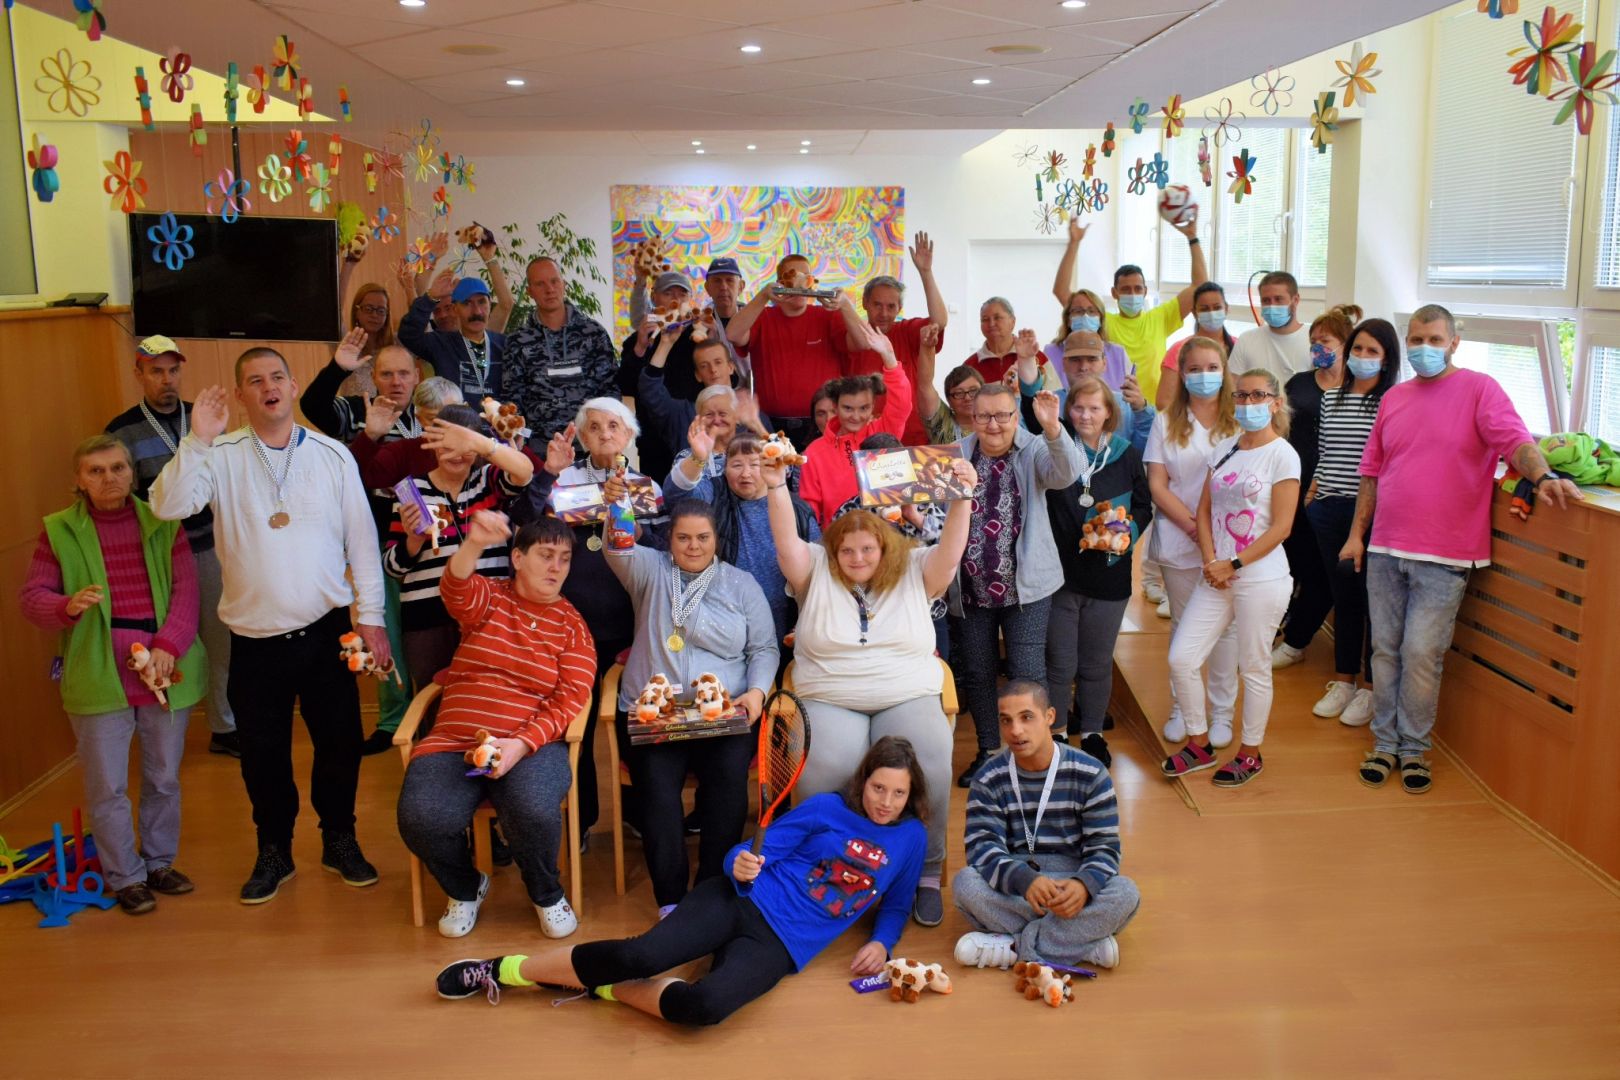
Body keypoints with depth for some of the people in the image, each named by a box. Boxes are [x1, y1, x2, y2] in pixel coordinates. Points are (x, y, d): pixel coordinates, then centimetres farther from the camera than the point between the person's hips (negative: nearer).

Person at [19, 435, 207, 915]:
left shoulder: (163, 524, 4)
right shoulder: (59, 531, 1)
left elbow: (186, 590, -2)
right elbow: (31, 596, 0)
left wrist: (169, 646, -15)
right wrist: (67, 605, -22)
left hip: (165, 673, 2)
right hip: (98, 679, -1)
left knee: (164, 779, 14)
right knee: (107, 787, 5)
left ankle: (160, 862, 31)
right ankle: (125, 877, 20)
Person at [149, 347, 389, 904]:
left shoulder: (332, 454, 0)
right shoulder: (221, 456, -2)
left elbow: (362, 540, 2)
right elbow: (169, 506, -17)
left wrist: (371, 617, 0)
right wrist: (197, 440, -25)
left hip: (326, 630, 0)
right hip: (255, 639, 0)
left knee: (340, 743, 10)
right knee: (263, 753, 12)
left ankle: (339, 841, 31)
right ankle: (274, 851, 31)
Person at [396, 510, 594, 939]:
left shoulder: (572, 625, 7)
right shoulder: (486, 598, 8)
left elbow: (569, 701, -2)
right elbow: (457, 588, -18)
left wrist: (521, 744, -19)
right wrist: (474, 544, -41)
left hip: (532, 745, -1)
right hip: (454, 741, 1)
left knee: (533, 811, -33)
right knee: (422, 819, -26)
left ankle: (547, 894, 3)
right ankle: (465, 888, 10)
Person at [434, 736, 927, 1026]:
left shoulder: (910, 839, 8)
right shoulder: (827, 808, 3)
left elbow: (896, 904, 22)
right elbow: (759, 850, 3)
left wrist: (881, 943, 1)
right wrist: (741, 865, -20)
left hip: (779, 945, 0)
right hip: (743, 900, 0)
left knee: (706, 1005, -33)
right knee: (642, 955, -24)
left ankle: (605, 989, -7)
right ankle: (506, 969, -6)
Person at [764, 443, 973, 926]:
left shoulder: (915, 573, 10)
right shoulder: (817, 575, 9)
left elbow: (951, 549, -5)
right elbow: (787, 544, -6)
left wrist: (961, 498, -22)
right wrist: (777, 488, -20)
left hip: (909, 698, 0)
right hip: (829, 701, 0)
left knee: (929, 770, -28)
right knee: (823, 773, -31)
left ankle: (926, 873, -5)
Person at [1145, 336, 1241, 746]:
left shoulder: (1239, 422, 2)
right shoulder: (1167, 422, 6)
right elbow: (1157, 484, 0)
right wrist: (1191, 524, -12)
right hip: (1179, 543, 1)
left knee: (1224, 627, 3)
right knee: (1183, 627, 10)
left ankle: (1221, 713, 14)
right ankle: (1180, 708, 22)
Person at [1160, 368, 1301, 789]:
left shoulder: (1282, 455, -8)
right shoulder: (1224, 449, 10)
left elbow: (1281, 527, -12)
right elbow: (1204, 510, 9)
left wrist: (1232, 565, -12)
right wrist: (1211, 562, -5)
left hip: (1261, 578, -6)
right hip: (1217, 576, 6)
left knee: (1254, 669, 6)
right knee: (1181, 659, 2)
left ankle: (1250, 753, 23)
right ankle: (1199, 744, 20)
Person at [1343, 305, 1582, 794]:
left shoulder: (1479, 389, -2)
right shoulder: (1393, 398, 12)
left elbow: (1515, 439, -16)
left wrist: (1543, 476, -35)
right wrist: (1356, 533, 14)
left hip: (1443, 555, -5)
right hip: (1384, 550, 5)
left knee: (1421, 653, -4)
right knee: (1386, 649, 9)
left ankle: (1414, 748, 13)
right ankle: (1385, 743, 21)